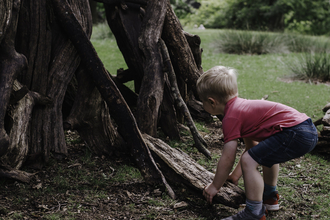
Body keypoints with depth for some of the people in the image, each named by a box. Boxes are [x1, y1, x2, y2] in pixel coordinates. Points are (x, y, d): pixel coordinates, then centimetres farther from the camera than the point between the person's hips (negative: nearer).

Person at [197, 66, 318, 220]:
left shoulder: (231, 117, -8)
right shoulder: (241, 106, 21)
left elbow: (227, 159, -5)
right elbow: (251, 146, 30)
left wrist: (215, 186, 9)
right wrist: (236, 174, 37)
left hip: (295, 134, -11)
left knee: (249, 161, -13)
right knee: (267, 152, 34)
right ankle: (270, 197, 45)